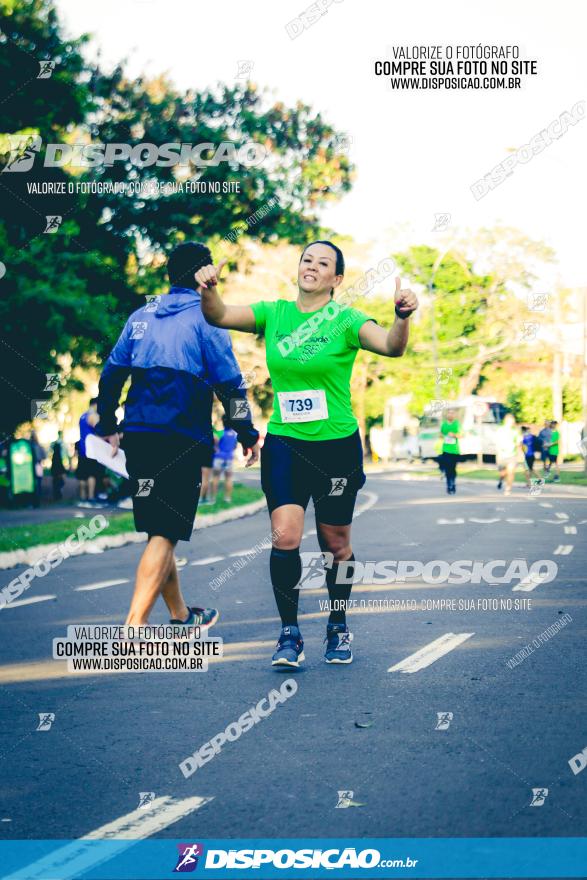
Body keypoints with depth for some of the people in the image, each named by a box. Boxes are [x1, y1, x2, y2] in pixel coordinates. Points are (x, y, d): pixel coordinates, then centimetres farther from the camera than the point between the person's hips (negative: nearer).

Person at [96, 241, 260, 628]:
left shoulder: (141, 316, 14)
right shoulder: (205, 317, -3)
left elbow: (112, 373, 13)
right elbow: (228, 383, -8)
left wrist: (108, 426, 21)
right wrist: (248, 435, 0)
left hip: (138, 436, 6)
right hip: (182, 440, -6)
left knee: (158, 528, 16)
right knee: (165, 534, -6)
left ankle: (180, 616, 30)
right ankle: (134, 628, -16)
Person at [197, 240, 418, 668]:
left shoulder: (346, 320, -6)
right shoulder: (273, 313, 4)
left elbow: (391, 346, -22)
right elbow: (219, 316, -6)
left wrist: (403, 317, -42)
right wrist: (209, 290, -27)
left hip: (337, 445, -1)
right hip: (284, 443, 1)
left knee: (335, 544, 8)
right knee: (285, 537, -13)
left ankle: (339, 628, 29)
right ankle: (290, 634, -1)